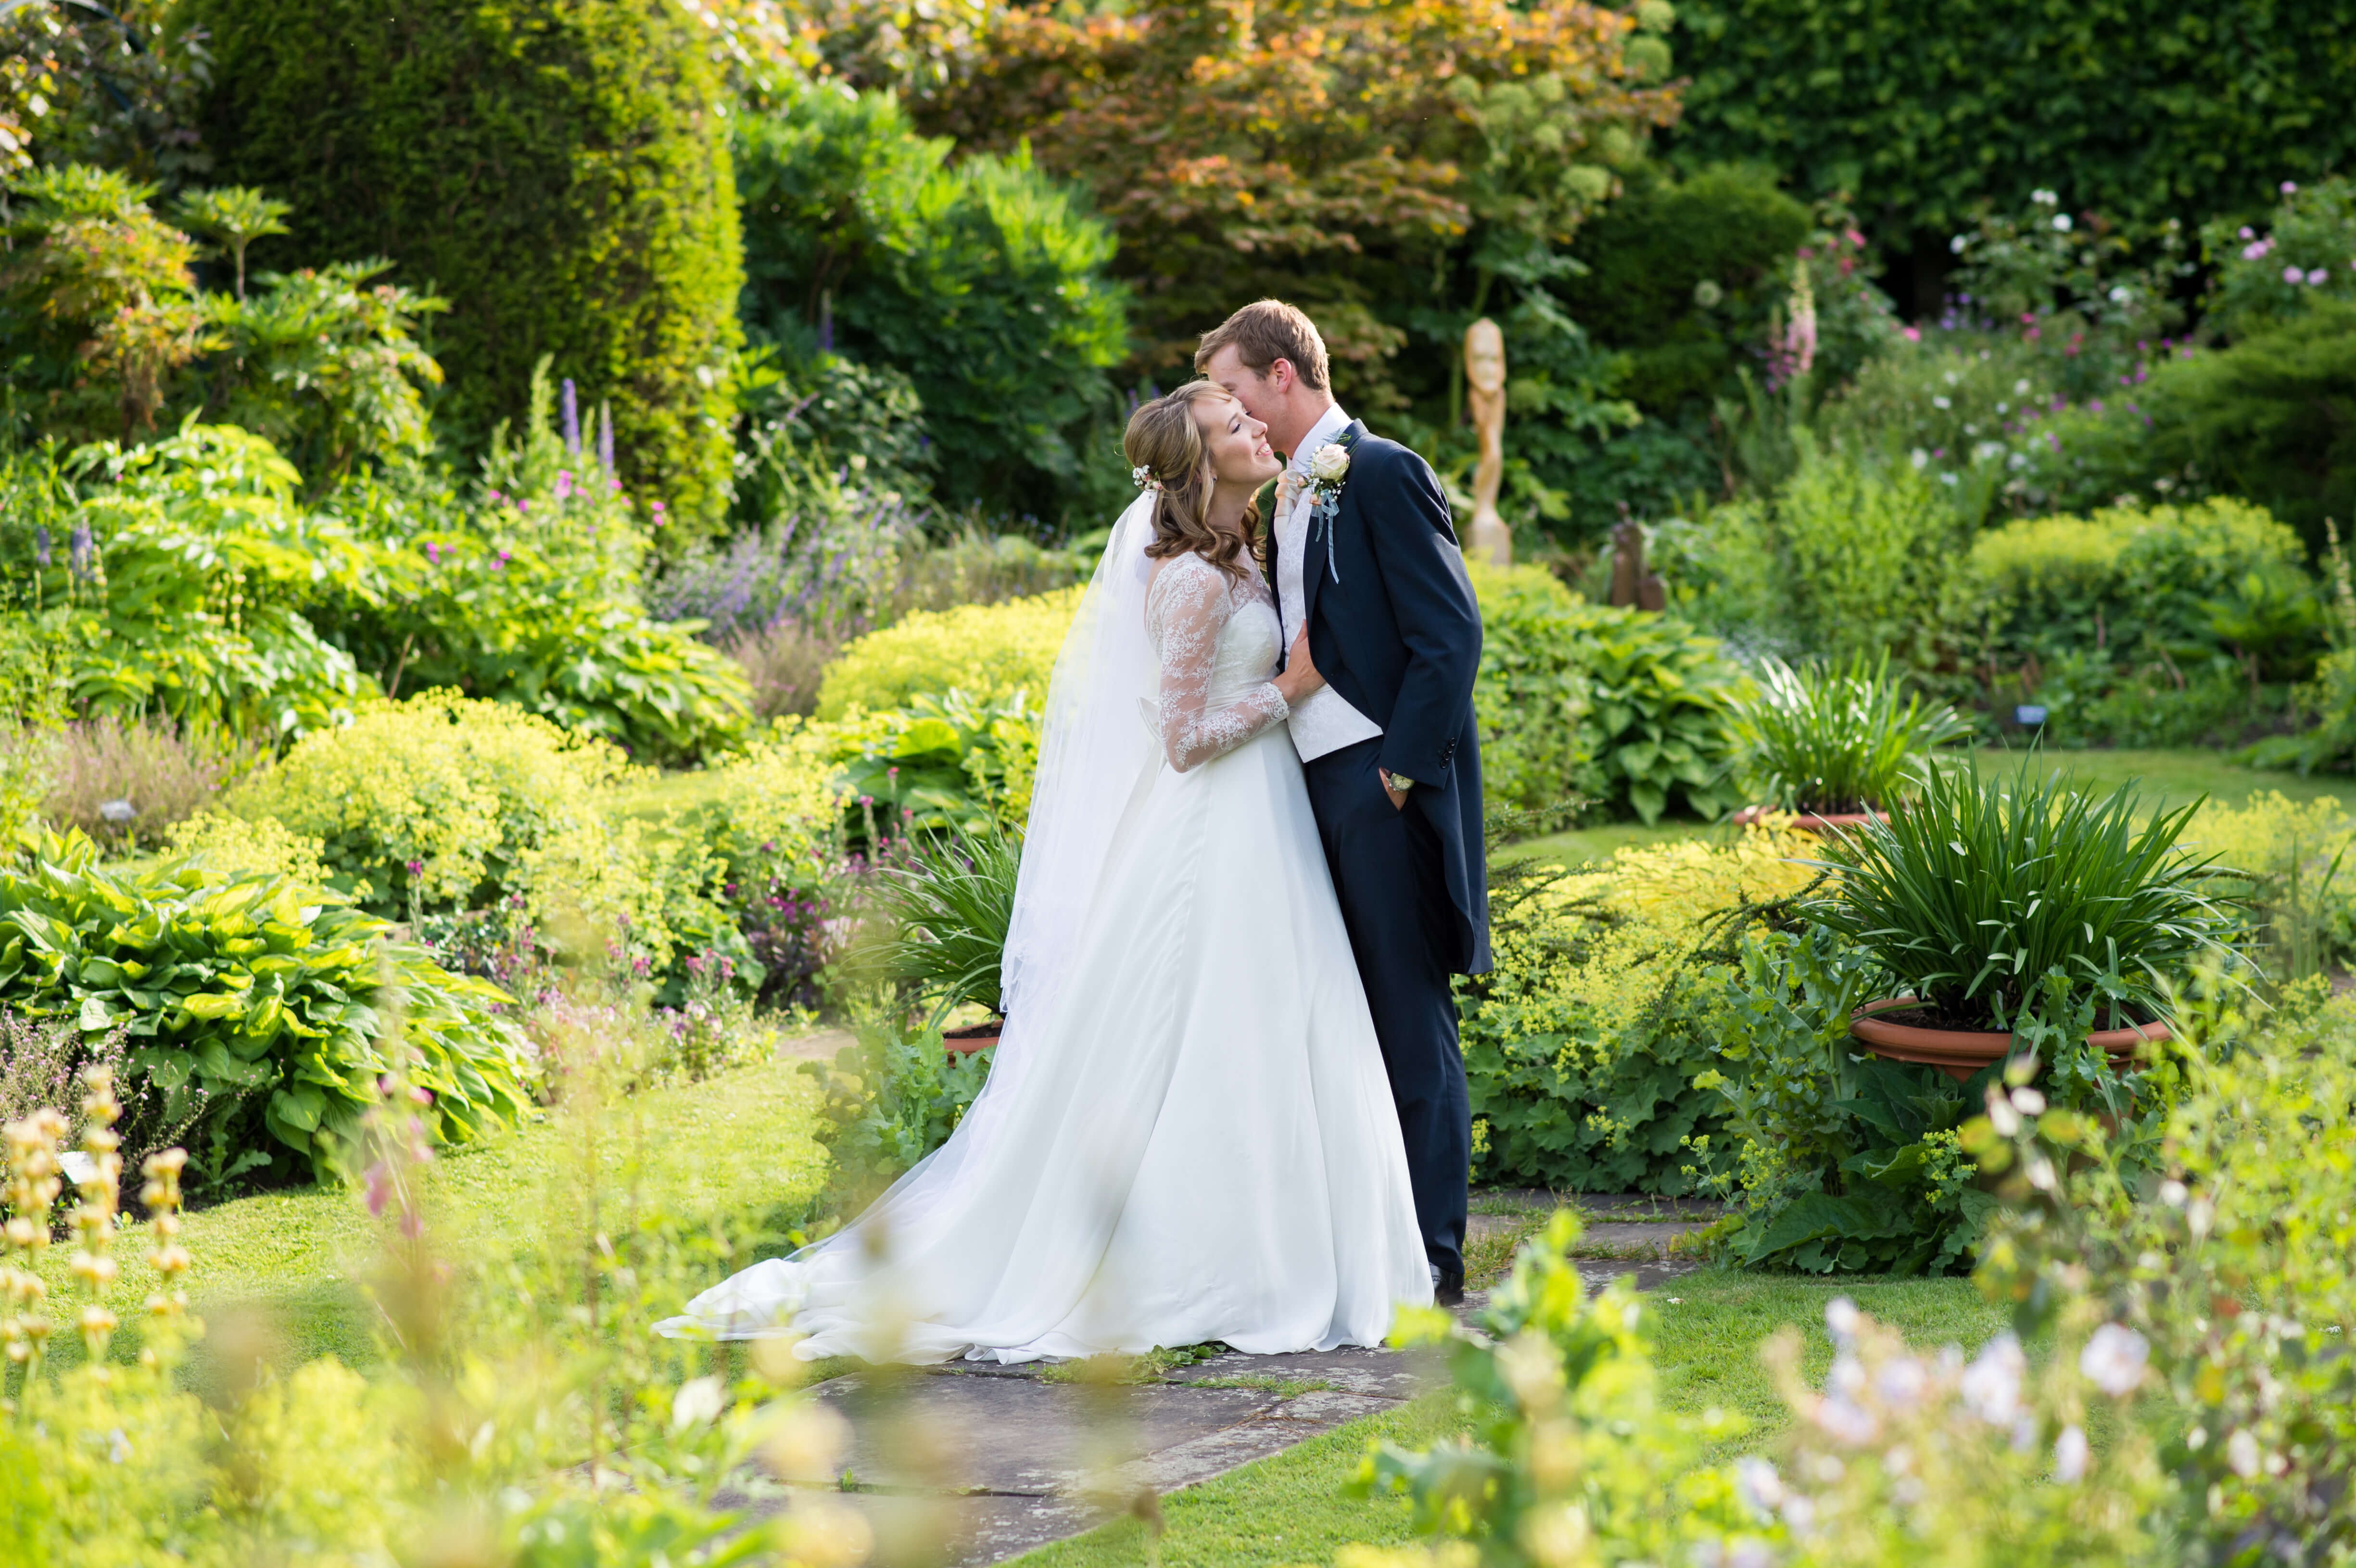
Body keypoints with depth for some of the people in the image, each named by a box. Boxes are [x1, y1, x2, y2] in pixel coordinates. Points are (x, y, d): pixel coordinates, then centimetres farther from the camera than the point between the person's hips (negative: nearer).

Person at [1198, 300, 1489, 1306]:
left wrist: (1399, 773, -16)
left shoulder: (1383, 475, -9)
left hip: (1381, 782, -9)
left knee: (1411, 1018, -4)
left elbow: (1450, 635, -15)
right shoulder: (1289, 494, 18)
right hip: (1316, 786, 9)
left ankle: (1430, 1257, 1)